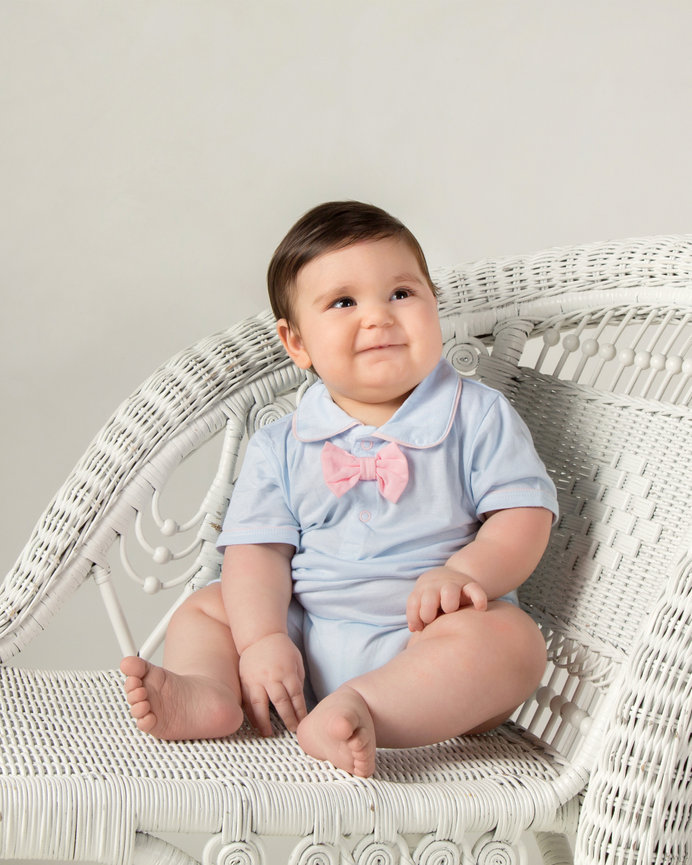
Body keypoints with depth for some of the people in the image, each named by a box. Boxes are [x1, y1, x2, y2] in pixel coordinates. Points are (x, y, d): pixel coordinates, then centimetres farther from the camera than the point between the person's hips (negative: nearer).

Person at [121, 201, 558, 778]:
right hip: (305, 643, 4)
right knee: (204, 607, 4)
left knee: (511, 638, -31)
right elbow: (258, 550, 2)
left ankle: (362, 711, -46)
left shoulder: (481, 417, 1)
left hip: (423, 643, -3)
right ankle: (208, 692, -25)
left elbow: (524, 516, -4)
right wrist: (262, 640, -15)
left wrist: (465, 572, -23)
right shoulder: (280, 447, 7)